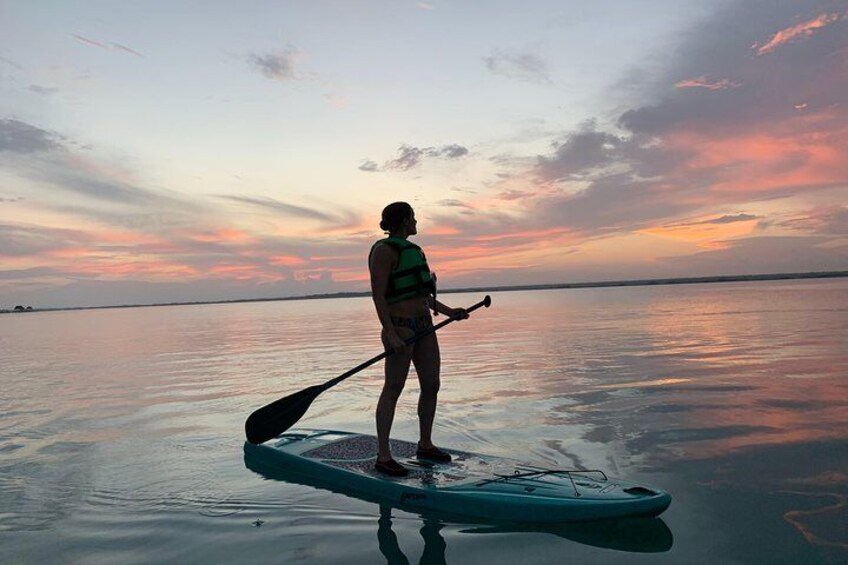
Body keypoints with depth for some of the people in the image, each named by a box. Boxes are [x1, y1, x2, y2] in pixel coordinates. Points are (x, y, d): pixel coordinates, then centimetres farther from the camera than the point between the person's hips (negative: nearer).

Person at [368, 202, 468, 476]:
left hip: (423, 324, 9)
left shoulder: (410, 249, 19)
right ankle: (383, 456, 2)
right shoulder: (384, 250, -9)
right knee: (393, 389, -5)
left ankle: (425, 445, 25)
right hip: (401, 326, -9)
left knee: (431, 385, 10)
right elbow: (378, 295, -17)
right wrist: (390, 333, -25)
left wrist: (448, 311, 20)